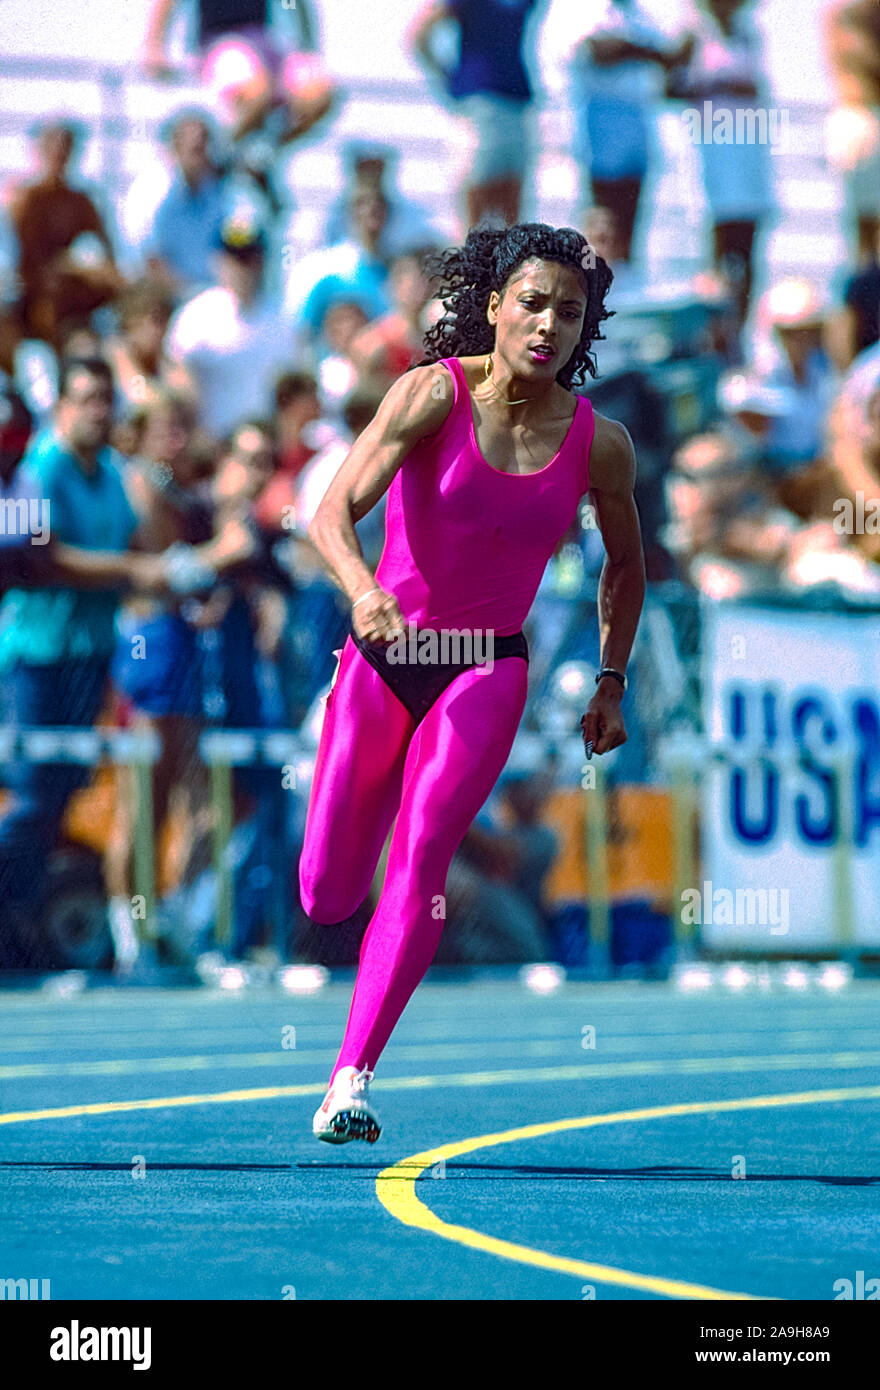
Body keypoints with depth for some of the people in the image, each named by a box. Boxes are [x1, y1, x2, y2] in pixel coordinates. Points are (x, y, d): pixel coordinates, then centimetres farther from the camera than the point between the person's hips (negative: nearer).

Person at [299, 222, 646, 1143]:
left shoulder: (598, 443, -5)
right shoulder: (435, 394, -14)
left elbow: (626, 564, 15)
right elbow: (333, 512, -24)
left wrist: (612, 683, 11)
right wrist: (363, 592, -43)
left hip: (488, 670, 0)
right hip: (383, 652, 0)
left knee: (420, 859, -22)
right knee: (325, 897, 5)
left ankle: (350, 1082, -19)